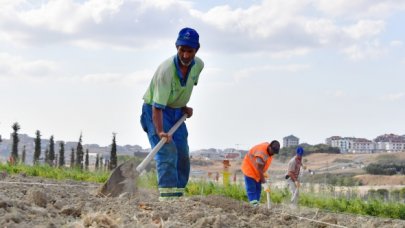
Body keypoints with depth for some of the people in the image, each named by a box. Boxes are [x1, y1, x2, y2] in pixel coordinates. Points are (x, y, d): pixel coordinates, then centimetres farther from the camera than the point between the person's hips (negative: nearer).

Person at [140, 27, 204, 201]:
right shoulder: (166, 70, -31)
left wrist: (184, 106, 7)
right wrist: (160, 131, -46)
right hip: (155, 111, -7)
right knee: (167, 151, -23)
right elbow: (157, 106, -36)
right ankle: (167, 195, -27)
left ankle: (177, 195, 13)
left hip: (177, 111, 7)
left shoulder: (198, 65, -9)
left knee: (183, 156, 4)